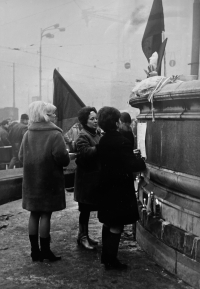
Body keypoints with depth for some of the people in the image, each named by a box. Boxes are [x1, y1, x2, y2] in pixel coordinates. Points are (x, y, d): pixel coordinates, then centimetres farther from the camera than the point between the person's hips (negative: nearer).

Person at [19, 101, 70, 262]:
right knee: (45, 215, 2)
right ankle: (45, 251, 11)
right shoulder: (55, 134, -13)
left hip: (31, 180, 5)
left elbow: (21, 156, 2)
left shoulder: (28, 134, 2)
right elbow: (62, 158, -19)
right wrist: (66, 158, 3)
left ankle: (35, 251, 20)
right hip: (49, 180, -5)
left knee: (34, 214, 12)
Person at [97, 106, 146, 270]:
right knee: (116, 226, 0)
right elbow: (131, 165, -23)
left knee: (108, 223, 18)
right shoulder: (121, 141, -21)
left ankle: (106, 256, 30)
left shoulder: (103, 140, 5)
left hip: (107, 187, 9)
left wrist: (133, 156, 14)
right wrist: (141, 161, -3)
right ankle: (111, 261, 8)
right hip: (120, 189, -9)